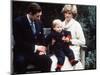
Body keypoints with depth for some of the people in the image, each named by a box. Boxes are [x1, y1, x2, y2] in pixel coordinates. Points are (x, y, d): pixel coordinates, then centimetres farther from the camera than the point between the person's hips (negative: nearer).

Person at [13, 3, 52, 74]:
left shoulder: (39, 22, 7)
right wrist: (35, 47, -19)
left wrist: (42, 49, -5)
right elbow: (19, 42, -17)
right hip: (21, 53, -4)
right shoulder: (18, 22, -11)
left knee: (48, 60, -22)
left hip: (35, 52, 5)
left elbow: (41, 38, 16)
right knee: (20, 62, -36)